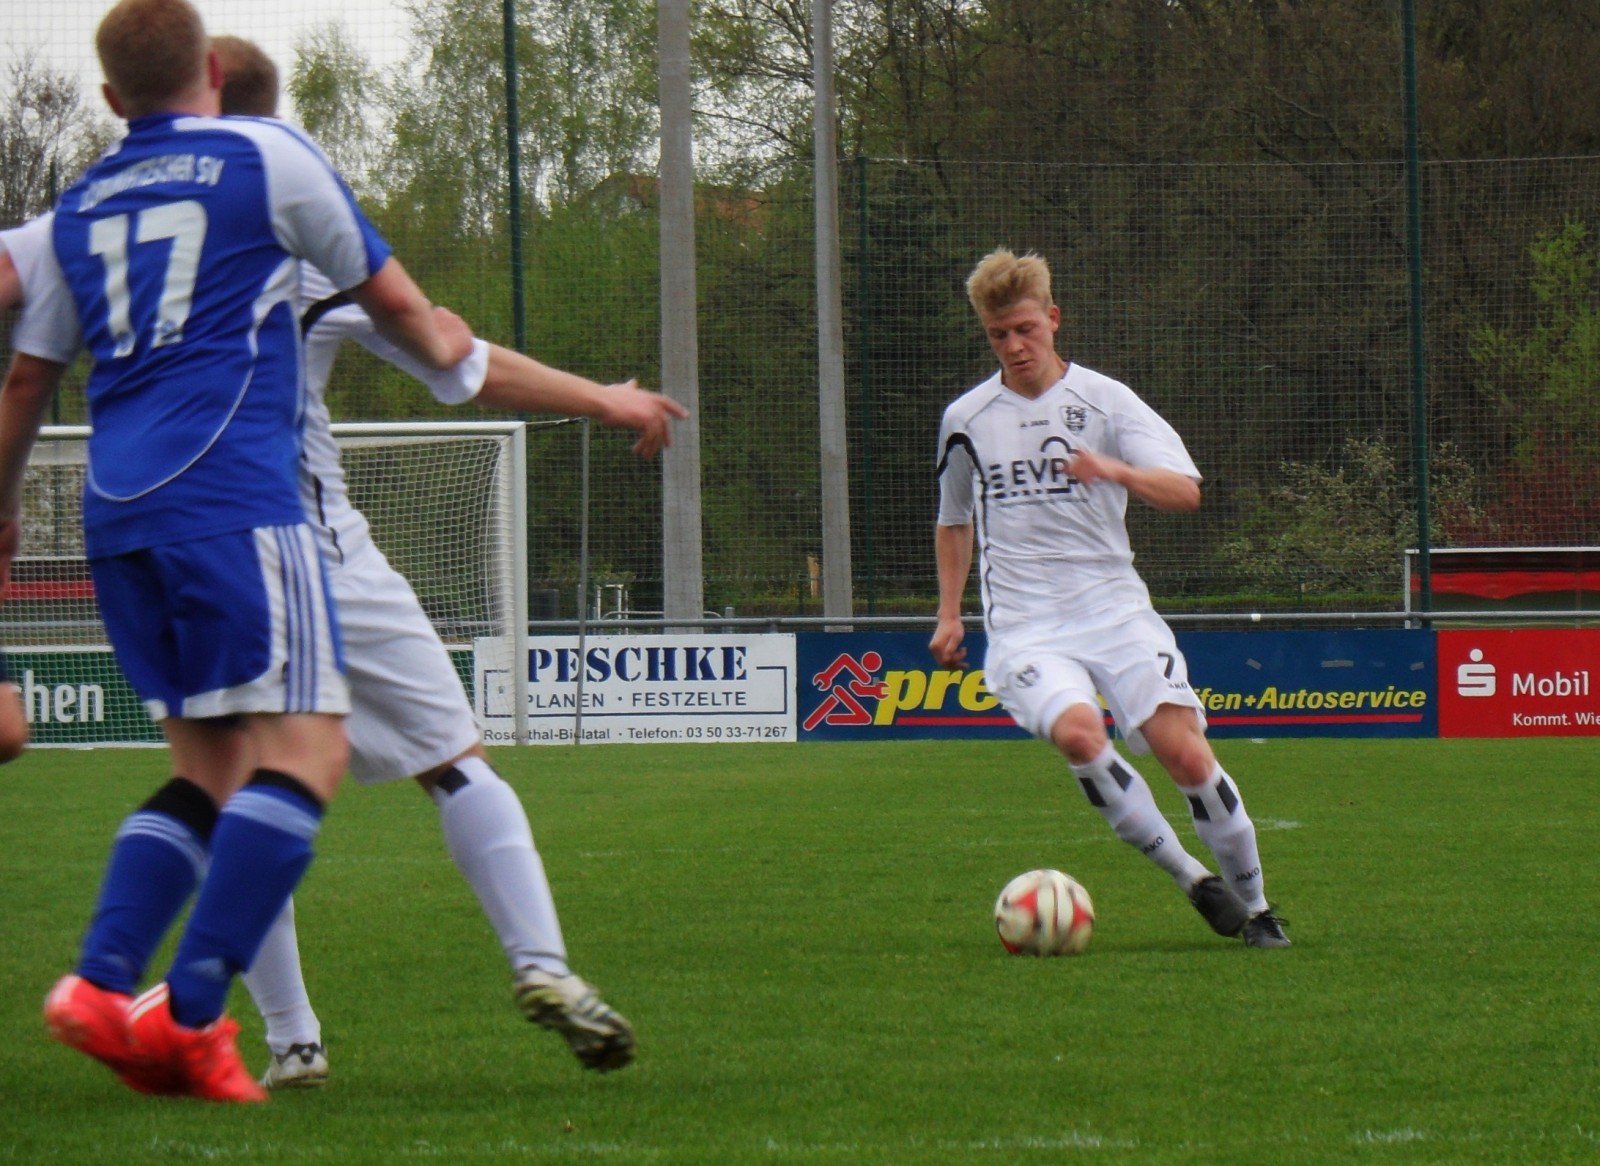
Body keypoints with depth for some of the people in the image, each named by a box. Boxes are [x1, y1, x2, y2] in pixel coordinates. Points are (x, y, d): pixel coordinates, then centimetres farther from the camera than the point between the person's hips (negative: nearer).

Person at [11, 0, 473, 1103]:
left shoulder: (81, 206, 19)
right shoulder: (268, 157, 6)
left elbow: (27, 381, 28)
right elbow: (391, 298, 17)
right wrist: (443, 344, 39)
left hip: (116, 512, 7)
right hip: (232, 494, -6)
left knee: (212, 771, 12)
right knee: (304, 748, -10)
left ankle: (102, 982, -5)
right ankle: (192, 1013, -22)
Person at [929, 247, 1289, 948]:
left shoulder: (1105, 400, 3)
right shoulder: (967, 421, 11)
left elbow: (1185, 491, -8)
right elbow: (954, 521, 28)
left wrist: (1116, 471, -27)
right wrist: (949, 614, 19)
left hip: (1115, 609, 0)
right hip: (1024, 627, 1)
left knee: (1185, 753, -16)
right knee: (1076, 731, -30)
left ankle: (1253, 906, 2)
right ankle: (1190, 877, -19)